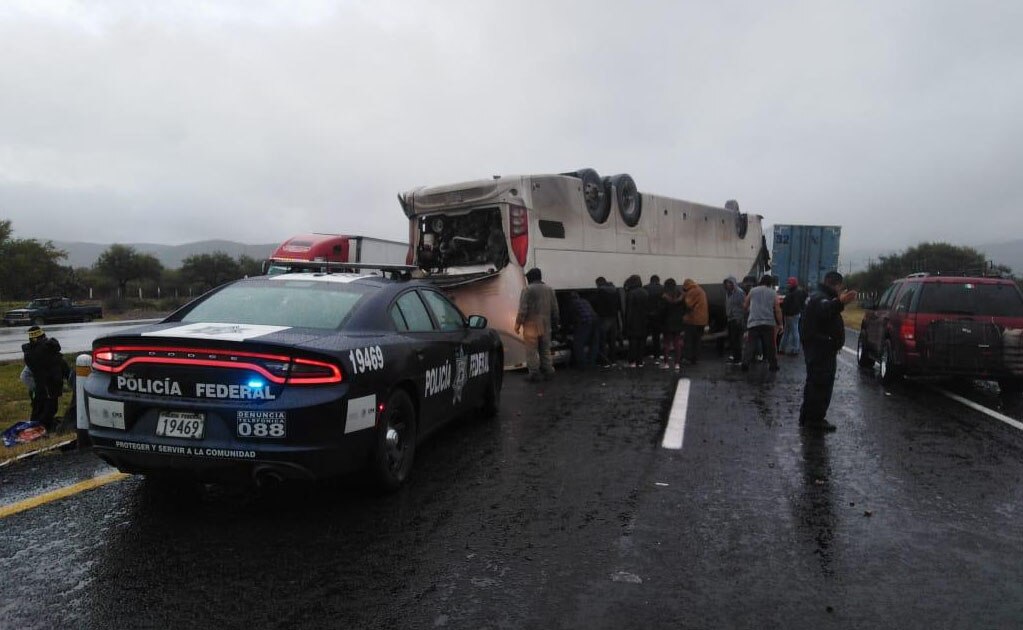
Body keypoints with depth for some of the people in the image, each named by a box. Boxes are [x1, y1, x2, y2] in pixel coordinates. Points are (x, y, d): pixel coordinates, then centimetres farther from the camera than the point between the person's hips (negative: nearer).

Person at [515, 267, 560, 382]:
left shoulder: (527, 289, -10)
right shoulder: (550, 290, 10)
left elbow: (523, 310, -15)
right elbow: (555, 310, 12)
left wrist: (518, 324, -8)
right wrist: (554, 324, 21)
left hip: (531, 326, -6)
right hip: (546, 326, 6)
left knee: (532, 351, 1)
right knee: (545, 350, 16)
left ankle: (534, 374, 3)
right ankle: (547, 372, 19)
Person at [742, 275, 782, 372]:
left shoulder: (753, 291, 9)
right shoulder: (773, 293, 6)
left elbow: (745, 305, 16)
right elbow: (777, 310, 2)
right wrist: (779, 323, 8)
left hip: (753, 323, 0)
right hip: (768, 323, 0)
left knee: (750, 345, 0)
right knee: (770, 346, 9)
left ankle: (745, 363, -11)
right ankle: (773, 366, 14)